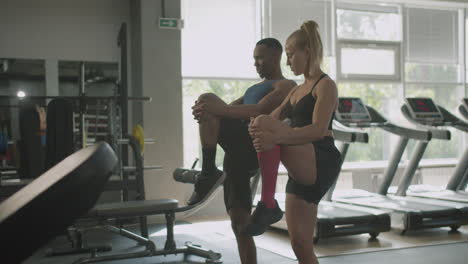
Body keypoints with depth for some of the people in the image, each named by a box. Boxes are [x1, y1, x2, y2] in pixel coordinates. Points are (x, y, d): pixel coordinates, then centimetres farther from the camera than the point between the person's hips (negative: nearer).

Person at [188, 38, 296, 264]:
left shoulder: (285, 86, 4)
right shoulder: (254, 88, 32)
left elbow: (258, 111, -14)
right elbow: (228, 109, 20)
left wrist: (219, 108, -27)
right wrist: (205, 110, -4)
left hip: (252, 151, -9)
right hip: (238, 154, 9)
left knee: (207, 99, -21)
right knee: (239, 224, 8)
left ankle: (208, 173, -24)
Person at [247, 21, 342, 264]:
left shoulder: (325, 85, -4)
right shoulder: (296, 90, 23)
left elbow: (319, 130, -20)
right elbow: (273, 118, 13)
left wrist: (275, 137, -35)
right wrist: (256, 128, -12)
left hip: (320, 162, -9)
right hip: (303, 171, 9)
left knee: (265, 124, -30)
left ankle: (268, 203, -28)